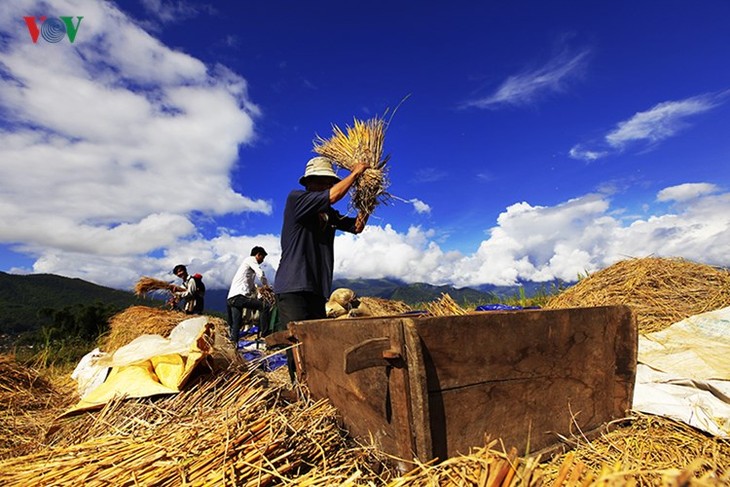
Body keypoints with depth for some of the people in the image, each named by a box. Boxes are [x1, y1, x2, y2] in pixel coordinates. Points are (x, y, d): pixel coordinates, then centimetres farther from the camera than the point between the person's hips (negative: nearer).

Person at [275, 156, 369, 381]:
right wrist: (355, 173, -2)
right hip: (292, 287, -7)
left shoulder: (329, 214, 18)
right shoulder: (295, 198, -3)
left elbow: (357, 226, 16)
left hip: (317, 289, 7)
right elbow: (333, 195, -16)